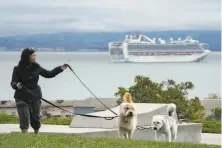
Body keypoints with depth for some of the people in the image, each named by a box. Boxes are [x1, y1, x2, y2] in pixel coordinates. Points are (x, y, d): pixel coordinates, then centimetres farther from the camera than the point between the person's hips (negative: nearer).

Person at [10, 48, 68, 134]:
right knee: (24, 118, -11)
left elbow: (48, 74, 13)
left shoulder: (36, 67, 1)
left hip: (35, 97, 4)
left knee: (35, 118, 12)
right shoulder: (18, 69, -10)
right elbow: (13, 83, -11)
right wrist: (17, 85, -34)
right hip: (22, 98, -4)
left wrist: (60, 69, 5)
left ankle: (37, 134, 32)